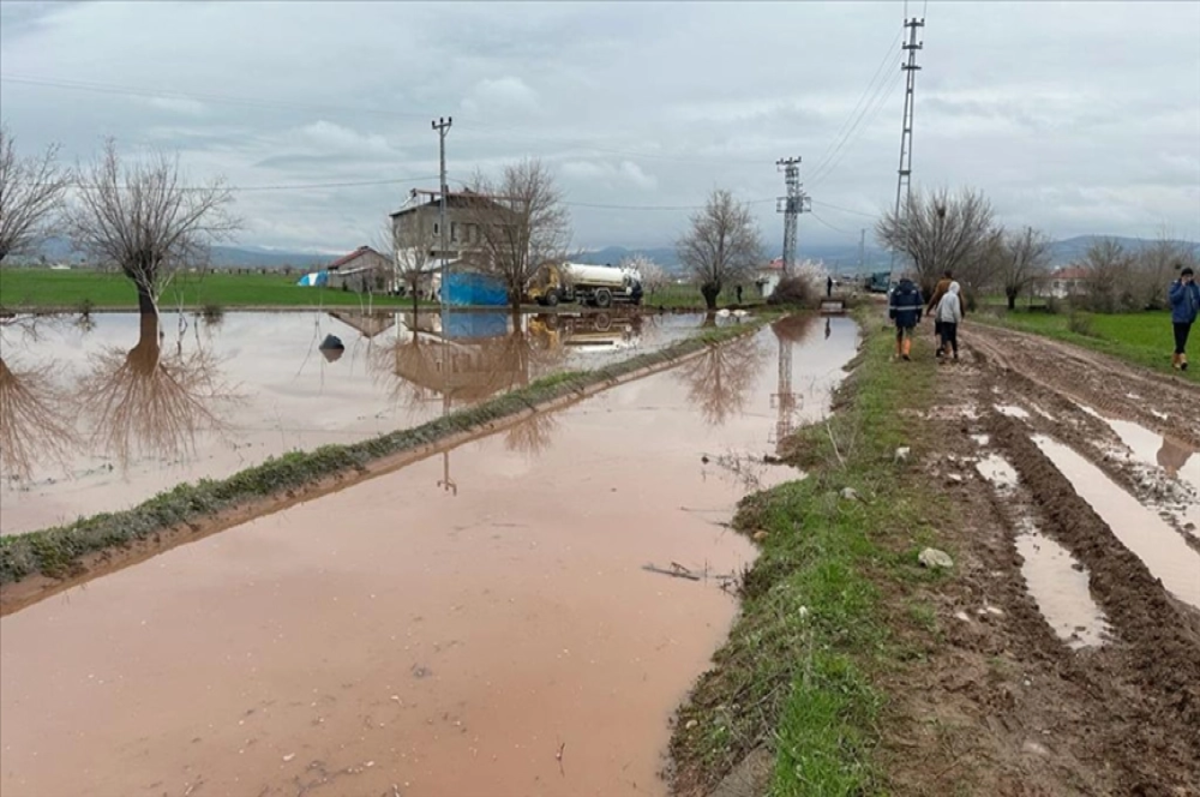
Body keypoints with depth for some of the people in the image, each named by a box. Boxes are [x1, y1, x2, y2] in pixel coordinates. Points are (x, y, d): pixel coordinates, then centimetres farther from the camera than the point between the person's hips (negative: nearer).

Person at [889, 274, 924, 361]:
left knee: (899, 334, 17)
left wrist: (891, 315, 6)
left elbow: (892, 304, -4)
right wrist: (918, 315, 9)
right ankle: (906, 352, -17)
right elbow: (920, 303, 2)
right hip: (911, 316, 0)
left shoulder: (896, 290, -1)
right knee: (909, 335, 3)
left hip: (900, 316, 0)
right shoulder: (915, 289, 4)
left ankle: (899, 352, 23)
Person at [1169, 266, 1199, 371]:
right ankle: (1183, 360, -22)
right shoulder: (1176, 286, -6)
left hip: (1189, 318, 5)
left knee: (1182, 341, 12)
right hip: (1178, 318, -5)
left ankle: (1175, 360, 23)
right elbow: (1173, 298, -19)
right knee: (1180, 340, -14)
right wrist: (1183, 286, -18)